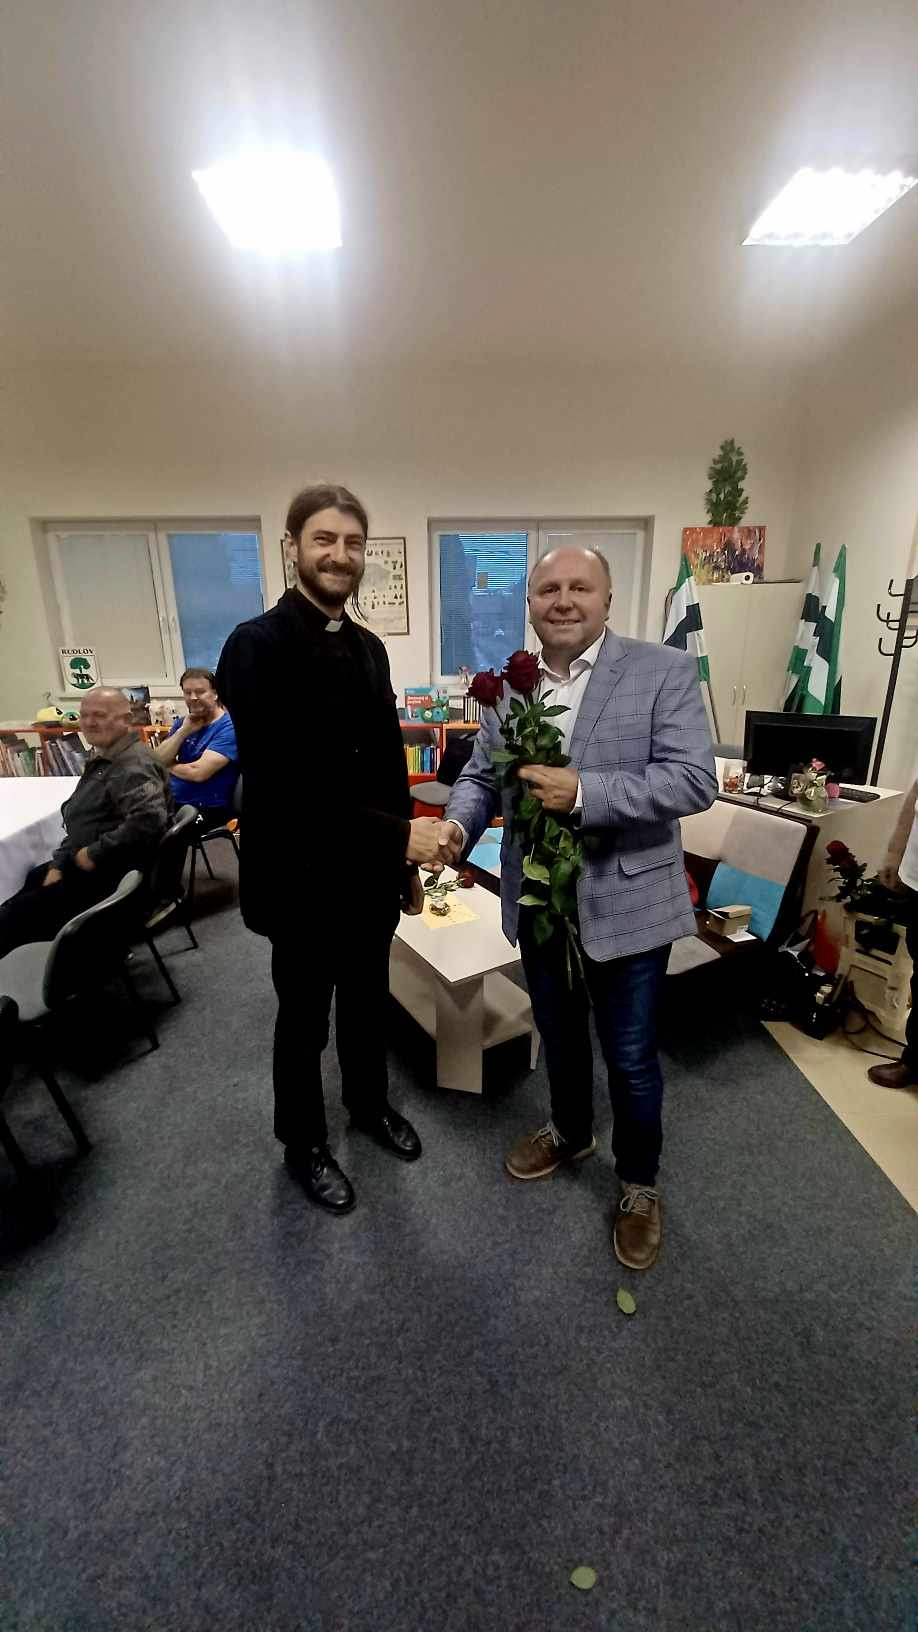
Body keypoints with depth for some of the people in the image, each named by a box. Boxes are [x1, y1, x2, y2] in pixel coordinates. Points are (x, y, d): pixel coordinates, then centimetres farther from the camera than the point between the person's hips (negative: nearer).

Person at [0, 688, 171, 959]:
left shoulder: (134, 766, -22)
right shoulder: (102, 759, 13)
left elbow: (148, 819, -39)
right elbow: (79, 821, 16)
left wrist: (95, 853, -26)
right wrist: (58, 864, 3)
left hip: (114, 877, -11)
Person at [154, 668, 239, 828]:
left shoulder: (229, 728, -12)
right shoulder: (183, 723, 12)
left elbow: (198, 772, -20)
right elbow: (156, 761, 1)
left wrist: (169, 766, 0)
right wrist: (183, 731, -10)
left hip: (207, 810, -6)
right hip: (172, 801, 7)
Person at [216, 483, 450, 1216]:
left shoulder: (370, 647, 7)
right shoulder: (258, 644, -16)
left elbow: (390, 764, 10)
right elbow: (279, 784, -25)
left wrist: (406, 860, 10)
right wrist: (400, 834, -27)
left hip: (370, 874, 6)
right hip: (303, 879, -6)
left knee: (368, 1003, 24)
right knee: (304, 1021, 16)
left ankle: (369, 1103, 50)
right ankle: (303, 1141, 42)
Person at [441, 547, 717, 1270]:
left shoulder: (665, 670, -10)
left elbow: (695, 779, -17)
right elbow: (481, 775, 6)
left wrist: (585, 793, -28)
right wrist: (459, 825, -14)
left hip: (626, 902, -4)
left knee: (630, 1056, 13)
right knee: (559, 1034, 25)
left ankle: (640, 1182, 41)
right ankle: (571, 1133, 53)